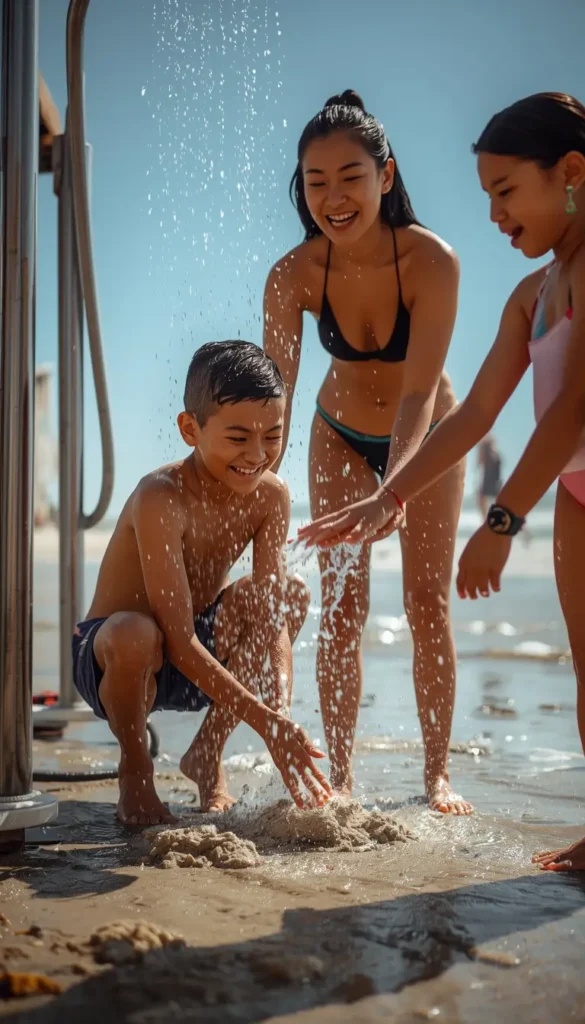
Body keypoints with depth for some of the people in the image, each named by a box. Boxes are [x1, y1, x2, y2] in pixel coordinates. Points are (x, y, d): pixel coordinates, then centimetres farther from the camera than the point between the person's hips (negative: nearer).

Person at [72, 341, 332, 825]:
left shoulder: (270, 496, -10)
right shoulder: (161, 498, -29)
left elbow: (273, 619, -14)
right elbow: (178, 642, -31)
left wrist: (281, 714, -31)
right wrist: (266, 721, -33)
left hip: (200, 652, 7)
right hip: (106, 658, -6)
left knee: (294, 593, -9)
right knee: (135, 634, -39)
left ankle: (208, 753, 5)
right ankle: (135, 768, -6)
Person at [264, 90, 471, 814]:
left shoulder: (431, 260, -32)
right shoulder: (293, 276, -25)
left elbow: (420, 392, -38)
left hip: (425, 436, -1)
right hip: (341, 438, 2)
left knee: (427, 606, -1)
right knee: (340, 608, -2)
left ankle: (437, 775, 10)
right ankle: (339, 777, 6)